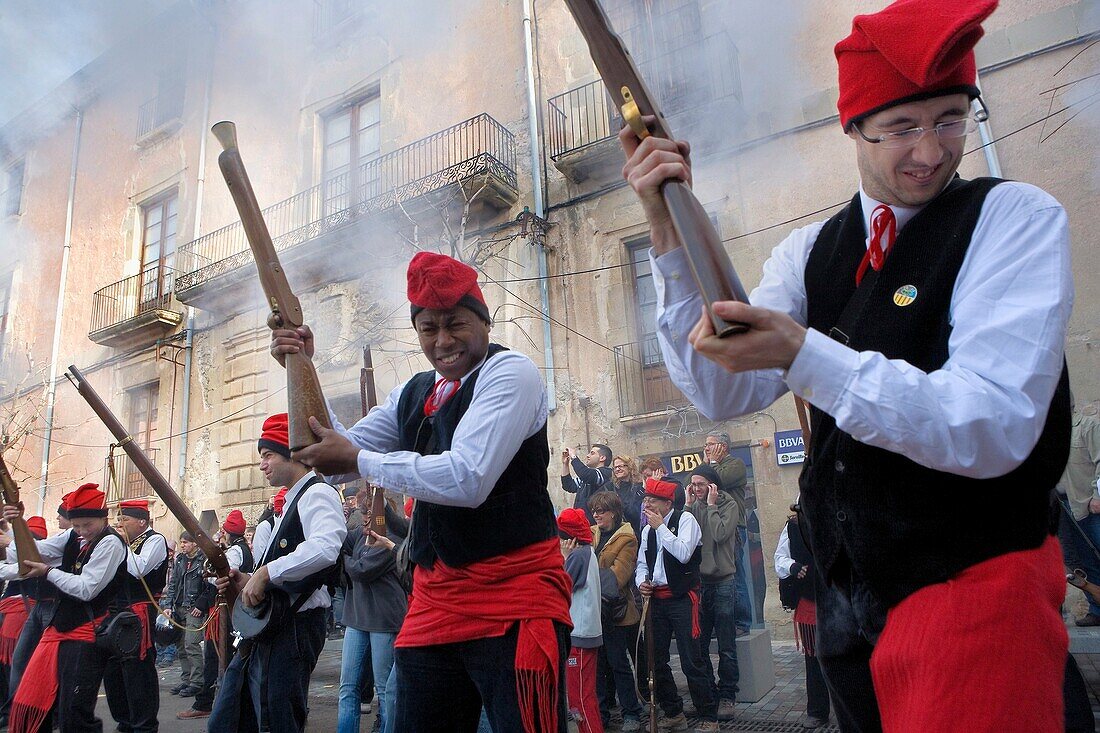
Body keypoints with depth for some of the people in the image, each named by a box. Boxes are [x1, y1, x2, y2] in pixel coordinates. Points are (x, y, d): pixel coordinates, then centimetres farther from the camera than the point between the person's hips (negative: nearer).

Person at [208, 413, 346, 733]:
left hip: (292, 630, -10)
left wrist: (266, 572, -24)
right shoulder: (292, 502, 21)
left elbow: (325, 548, -32)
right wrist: (248, 581, 8)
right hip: (264, 631, 10)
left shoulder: (317, 494, -11)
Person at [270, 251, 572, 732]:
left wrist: (360, 460, -14)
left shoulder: (511, 373, -10)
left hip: (514, 600, -7)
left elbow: (468, 478, -23)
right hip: (434, 601, 7)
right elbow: (342, 459, 15)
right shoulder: (414, 394, 14)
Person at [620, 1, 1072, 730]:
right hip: (849, 600, 5)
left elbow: (994, 429, -22)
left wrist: (801, 356, -34)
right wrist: (670, 232, -16)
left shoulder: (1014, 216, -10)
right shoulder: (808, 253, 4)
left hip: (976, 592, -4)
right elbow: (723, 394, -8)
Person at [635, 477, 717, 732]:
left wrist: (660, 527, -17)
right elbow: (642, 563, 17)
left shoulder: (685, 519, -7)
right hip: (656, 599, 7)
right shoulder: (647, 530, 13)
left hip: (682, 598, -7)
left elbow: (683, 553, -22)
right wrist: (642, 582, -2)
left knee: (691, 661, -6)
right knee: (657, 660, 11)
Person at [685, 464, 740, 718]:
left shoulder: (728, 504, -4)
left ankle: (727, 695, 16)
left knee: (726, 646, 4)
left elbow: (720, 534, -19)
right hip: (697, 580, 4)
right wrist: (689, 506, -7)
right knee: (698, 644, 8)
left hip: (722, 581, -4)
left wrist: (711, 505, -12)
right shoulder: (693, 505, 8)